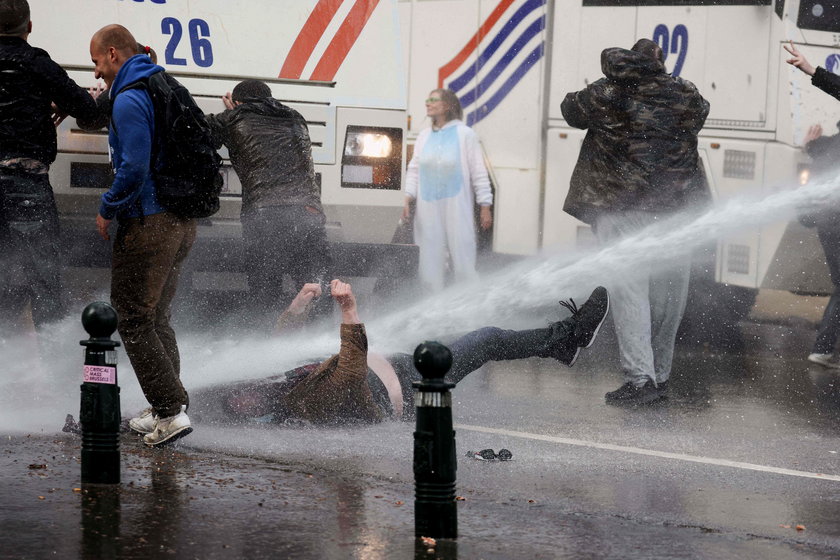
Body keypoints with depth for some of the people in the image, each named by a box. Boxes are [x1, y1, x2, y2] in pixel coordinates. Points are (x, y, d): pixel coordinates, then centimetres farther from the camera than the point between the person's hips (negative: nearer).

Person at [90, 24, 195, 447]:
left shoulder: (129, 100, -14)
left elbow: (134, 169, -23)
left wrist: (108, 210, -9)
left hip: (147, 223, -9)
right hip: (183, 221, 9)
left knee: (133, 321, -3)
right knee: (156, 319, 17)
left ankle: (171, 411, -8)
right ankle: (165, 411, 21)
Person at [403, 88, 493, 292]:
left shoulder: (464, 134, 0)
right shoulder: (424, 136, 12)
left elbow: (479, 172, 0)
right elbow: (414, 170, 15)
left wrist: (485, 206, -4)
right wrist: (409, 198, 2)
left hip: (457, 207, -4)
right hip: (428, 209, 4)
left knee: (463, 260, -5)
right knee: (430, 261, 4)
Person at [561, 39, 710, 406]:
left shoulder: (607, 95, -4)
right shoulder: (686, 96, 5)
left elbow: (571, 110, 13)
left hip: (623, 210, -3)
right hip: (676, 209, 3)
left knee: (628, 291, -6)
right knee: (668, 293, 11)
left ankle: (640, 379, -16)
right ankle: (660, 376, 19)